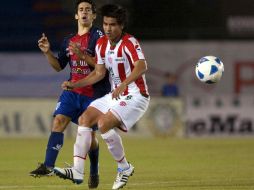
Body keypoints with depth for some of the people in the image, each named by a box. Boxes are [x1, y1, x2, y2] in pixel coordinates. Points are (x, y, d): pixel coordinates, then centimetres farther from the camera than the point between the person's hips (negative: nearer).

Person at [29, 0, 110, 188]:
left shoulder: (98, 36, -8)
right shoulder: (69, 41, 12)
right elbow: (59, 66, 19)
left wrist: (83, 55, -24)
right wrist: (48, 52, 3)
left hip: (94, 93, -5)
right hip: (73, 90, 5)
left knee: (89, 134, 2)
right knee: (59, 121, -14)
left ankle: (94, 172, 24)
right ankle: (48, 166, -18)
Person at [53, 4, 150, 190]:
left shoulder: (129, 42, -18)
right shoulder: (101, 44, 6)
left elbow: (141, 66, -35)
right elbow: (99, 73, 16)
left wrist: (123, 85, -47)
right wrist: (75, 85, 7)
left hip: (135, 96, -9)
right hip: (116, 95, 9)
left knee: (104, 123, -25)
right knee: (85, 118, -3)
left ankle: (124, 168, -7)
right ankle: (77, 171, -8)